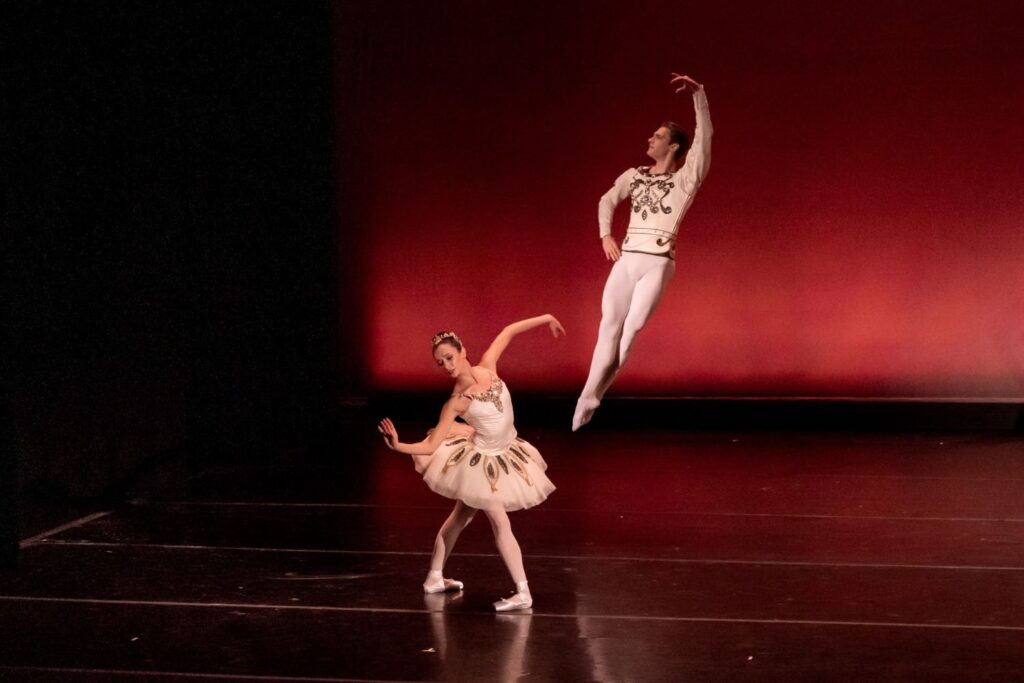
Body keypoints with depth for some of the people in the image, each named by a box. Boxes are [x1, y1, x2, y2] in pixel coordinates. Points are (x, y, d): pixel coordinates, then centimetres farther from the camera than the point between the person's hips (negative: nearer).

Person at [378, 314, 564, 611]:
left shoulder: (487, 367, -11)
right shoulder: (456, 402, -23)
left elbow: (507, 332, 2)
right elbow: (431, 445, -23)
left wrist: (545, 318, 6)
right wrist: (398, 446, -41)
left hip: (505, 456, 6)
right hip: (482, 462, -6)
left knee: (461, 515, 16)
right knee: (501, 523, -4)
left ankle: (435, 578, 30)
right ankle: (523, 592, 3)